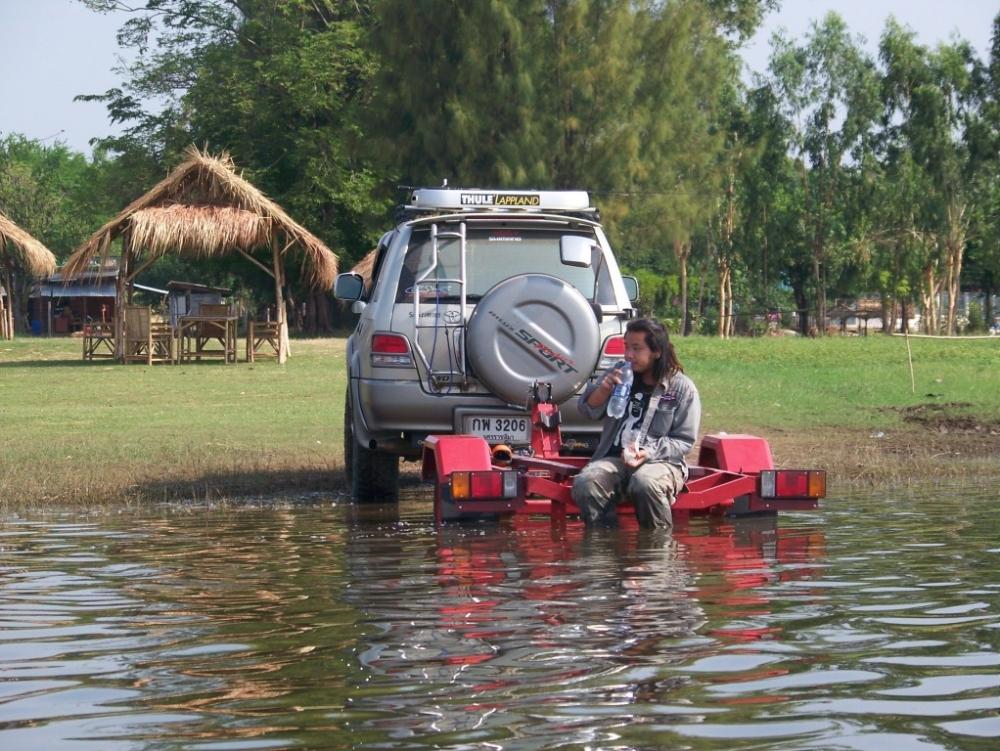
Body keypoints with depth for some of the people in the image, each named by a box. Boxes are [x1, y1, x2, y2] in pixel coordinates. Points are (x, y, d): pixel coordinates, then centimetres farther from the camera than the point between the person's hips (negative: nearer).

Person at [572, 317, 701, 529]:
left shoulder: (682, 388, 1)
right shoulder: (619, 374, 15)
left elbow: (684, 440, -1)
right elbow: (588, 411, 14)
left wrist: (649, 452, -18)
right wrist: (603, 390, -7)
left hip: (660, 461, -4)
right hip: (615, 459, 4)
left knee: (645, 484, -39)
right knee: (585, 484, -29)